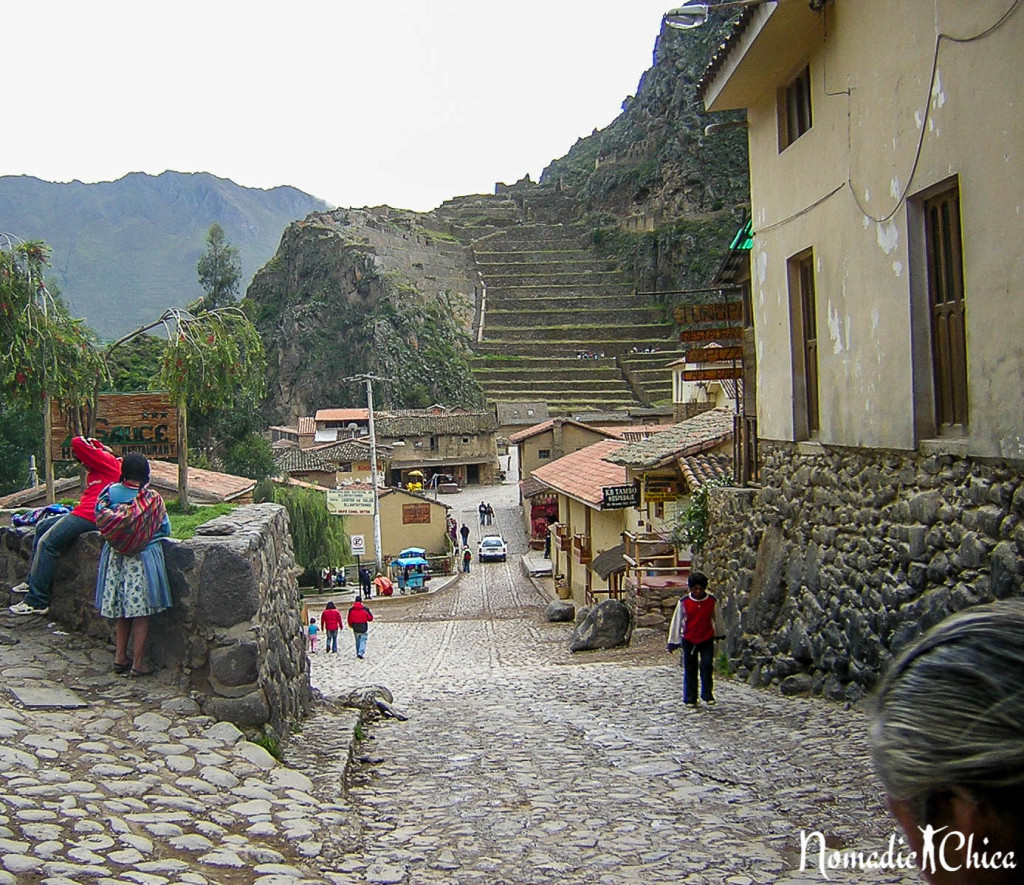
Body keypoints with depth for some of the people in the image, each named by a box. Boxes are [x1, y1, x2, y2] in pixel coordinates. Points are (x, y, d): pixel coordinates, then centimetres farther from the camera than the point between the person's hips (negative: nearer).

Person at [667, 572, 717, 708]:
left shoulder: (711, 601, -6)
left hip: (707, 639, 0)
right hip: (689, 640, 0)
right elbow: (676, 621, -3)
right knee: (690, 670, 5)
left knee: (707, 666, -7)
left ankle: (708, 695, 8)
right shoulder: (684, 602, -10)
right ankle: (690, 699, 13)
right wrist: (673, 641, -1)